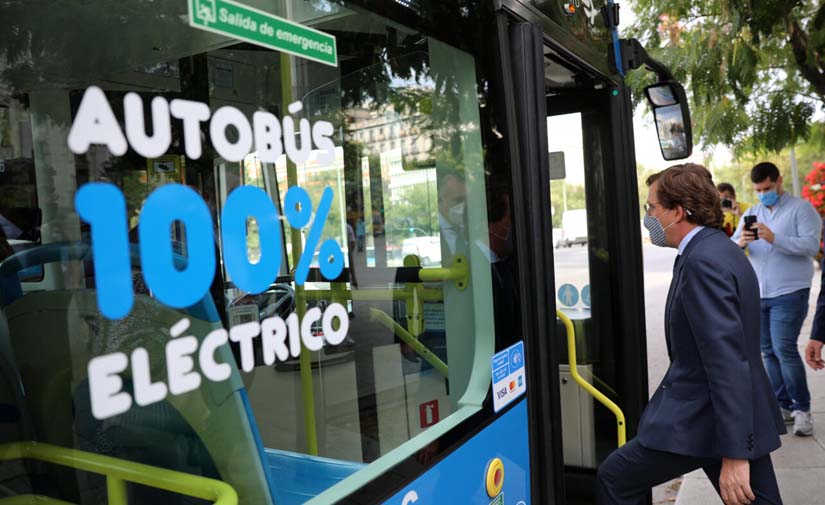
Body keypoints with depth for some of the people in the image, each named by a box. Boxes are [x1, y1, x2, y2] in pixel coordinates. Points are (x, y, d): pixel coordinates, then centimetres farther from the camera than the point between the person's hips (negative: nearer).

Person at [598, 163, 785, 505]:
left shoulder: (703, 262, -21)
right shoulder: (718, 249, 11)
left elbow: (728, 362, -26)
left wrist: (734, 455, -25)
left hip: (703, 420, -9)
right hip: (742, 418, 10)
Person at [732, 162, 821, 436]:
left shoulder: (801, 209, -3)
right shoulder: (750, 214, 13)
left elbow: (811, 245, -15)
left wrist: (774, 239, -28)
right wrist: (740, 242, -19)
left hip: (789, 293, -5)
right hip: (757, 294, 6)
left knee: (784, 350, -11)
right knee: (768, 352, 8)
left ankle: (802, 408, 3)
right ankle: (783, 405, 19)